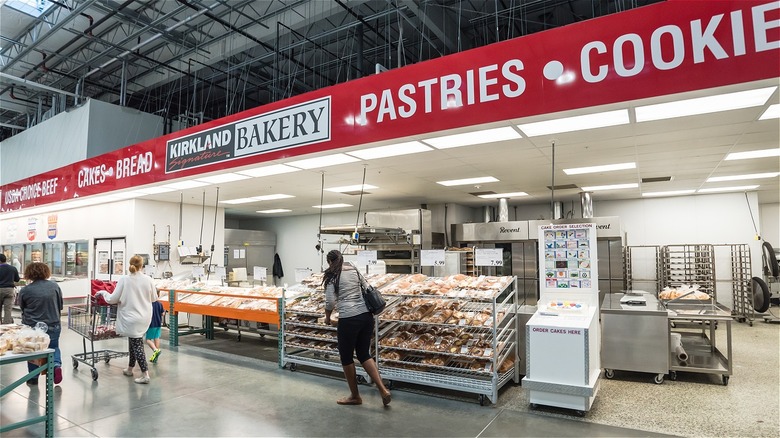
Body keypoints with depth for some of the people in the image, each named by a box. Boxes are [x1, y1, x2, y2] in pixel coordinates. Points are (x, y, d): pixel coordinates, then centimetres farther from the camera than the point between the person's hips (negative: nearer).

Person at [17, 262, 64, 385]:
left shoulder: (25, 290, -10)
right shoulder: (54, 286, -4)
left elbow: (22, 308, 5)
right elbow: (60, 307, 4)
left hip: (32, 327, -1)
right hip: (54, 326, 1)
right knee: (54, 347, 21)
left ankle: (33, 378, 24)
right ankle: (56, 364, -2)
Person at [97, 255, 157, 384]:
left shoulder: (124, 280, -13)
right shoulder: (148, 279, -5)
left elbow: (112, 299, -9)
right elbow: (154, 298, 5)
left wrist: (103, 292, 10)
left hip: (131, 318, -4)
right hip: (144, 317, 4)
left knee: (137, 345, 0)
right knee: (133, 342, 21)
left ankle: (145, 375, -4)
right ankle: (130, 368, 35)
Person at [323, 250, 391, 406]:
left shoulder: (332, 275, -4)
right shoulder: (355, 270, 13)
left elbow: (330, 301, -8)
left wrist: (327, 317, 9)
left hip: (349, 319, -6)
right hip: (366, 315, 6)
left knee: (346, 357, 13)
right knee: (364, 354, 17)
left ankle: (355, 396, 24)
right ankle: (383, 390, 7)